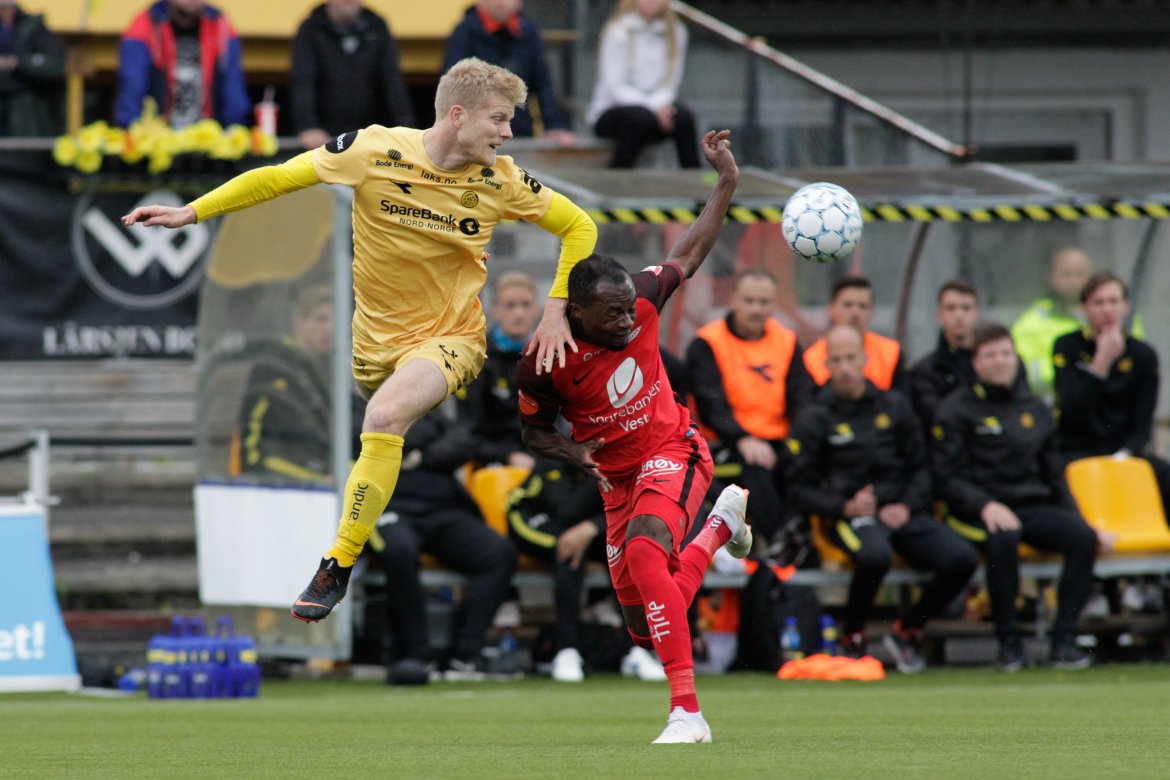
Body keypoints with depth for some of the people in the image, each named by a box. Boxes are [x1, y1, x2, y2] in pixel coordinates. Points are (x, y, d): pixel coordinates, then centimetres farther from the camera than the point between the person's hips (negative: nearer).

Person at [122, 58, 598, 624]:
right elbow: (276, 179, -4)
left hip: (449, 337, -4)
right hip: (376, 337, 4)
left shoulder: (500, 181, -9)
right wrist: (191, 212, -7)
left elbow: (579, 226, 6)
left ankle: (338, 567, -24)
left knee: (384, 416, -26)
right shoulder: (375, 151, -13)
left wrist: (556, 310, -2)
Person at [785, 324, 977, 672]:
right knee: (875, 555, -39)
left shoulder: (894, 406, 16)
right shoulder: (814, 419, 6)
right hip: (849, 516, -4)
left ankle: (907, 630, 2)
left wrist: (908, 506, -2)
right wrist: (844, 507, -12)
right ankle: (852, 637, -12)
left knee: (961, 558, -22)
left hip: (902, 512, 4)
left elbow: (920, 466, 17)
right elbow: (800, 488, 4)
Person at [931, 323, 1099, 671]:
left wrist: (1073, 516, 10)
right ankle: (1008, 641, -27)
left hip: (1033, 506, 5)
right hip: (978, 510, -5)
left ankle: (1064, 639, -22)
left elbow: (1053, 474, 25)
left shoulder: (1034, 408, 20)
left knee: (1083, 537, -25)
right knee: (1003, 538, -39)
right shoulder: (957, 410, 4)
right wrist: (985, 505, -20)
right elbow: (945, 476, -5)